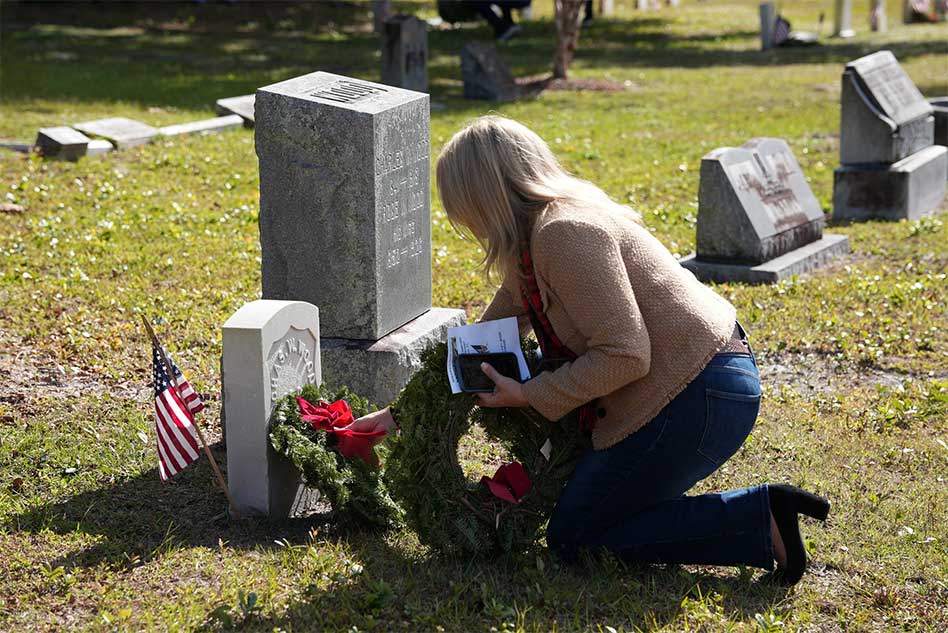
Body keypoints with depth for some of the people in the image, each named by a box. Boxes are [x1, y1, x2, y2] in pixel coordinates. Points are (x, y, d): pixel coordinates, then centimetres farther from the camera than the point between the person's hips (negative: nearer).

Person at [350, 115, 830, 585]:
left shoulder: (564, 233, -19)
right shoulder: (533, 240, 13)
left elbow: (624, 356, -24)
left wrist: (529, 396, -15)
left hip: (698, 398, -11)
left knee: (573, 538, 1)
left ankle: (759, 517, -7)